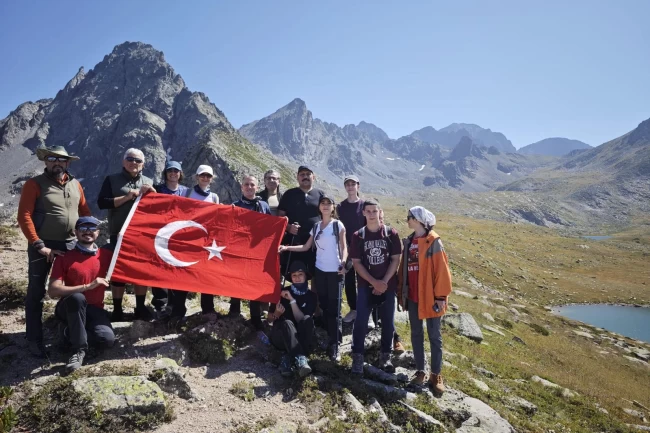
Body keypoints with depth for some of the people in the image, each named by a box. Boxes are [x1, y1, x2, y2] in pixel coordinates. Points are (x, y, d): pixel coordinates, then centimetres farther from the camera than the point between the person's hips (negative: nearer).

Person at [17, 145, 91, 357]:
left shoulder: (75, 184, 9)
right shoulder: (34, 184, -7)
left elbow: (85, 211, 14)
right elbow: (24, 217, -13)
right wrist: (39, 245, -18)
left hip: (70, 245, 5)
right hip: (42, 246, -5)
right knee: (36, 293, 3)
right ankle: (34, 340, 13)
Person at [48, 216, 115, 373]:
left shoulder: (106, 254, 3)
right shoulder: (65, 257, -5)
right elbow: (53, 291, -14)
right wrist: (87, 286, -24)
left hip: (95, 309, 2)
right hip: (70, 308, -2)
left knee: (107, 340, -28)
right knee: (77, 297, -39)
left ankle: (73, 332, 5)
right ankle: (79, 350, -24)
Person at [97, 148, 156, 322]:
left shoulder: (148, 182, 13)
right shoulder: (112, 180, 4)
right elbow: (101, 203, -8)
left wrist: (150, 194, -8)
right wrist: (127, 197, -15)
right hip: (119, 234, -2)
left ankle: (140, 308, 18)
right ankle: (117, 310, 14)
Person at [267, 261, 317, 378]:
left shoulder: (311, 295, -1)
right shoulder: (282, 293, -1)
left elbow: (301, 320, -14)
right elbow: (269, 319, 5)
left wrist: (292, 301, -23)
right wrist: (276, 314, -18)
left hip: (300, 337, 1)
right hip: (281, 336, 0)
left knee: (308, 319, -30)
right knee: (287, 323, -34)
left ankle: (288, 358, -38)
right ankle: (300, 359, -50)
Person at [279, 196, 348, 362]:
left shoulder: (338, 225, 0)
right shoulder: (316, 227, 12)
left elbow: (344, 247, -3)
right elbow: (306, 247, 11)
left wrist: (343, 263, -20)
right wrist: (287, 248, 1)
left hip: (335, 271, -5)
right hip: (320, 271, 5)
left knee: (334, 309, -6)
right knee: (324, 306, 9)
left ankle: (335, 345, -3)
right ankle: (332, 339, 20)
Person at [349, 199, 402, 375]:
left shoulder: (391, 234, -3)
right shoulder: (358, 236, -3)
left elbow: (396, 259, -3)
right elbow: (356, 263, -4)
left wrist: (384, 282, -11)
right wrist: (374, 282, -12)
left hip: (388, 286, 1)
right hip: (366, 286, 0)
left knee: (388, 322, 8)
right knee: (360, 322, -3)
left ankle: (385, 356, 24)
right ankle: (357, 357, 9)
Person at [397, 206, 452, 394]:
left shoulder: (433, 242, -12)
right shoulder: (409, 242, 6)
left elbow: (441, 270, -13)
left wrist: (441, 296, -14)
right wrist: (401, 292, 11)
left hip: (430, 297, -6)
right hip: (413, 297, 6)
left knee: (434, 336, 8)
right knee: (416, 334, 13)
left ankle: (436, 375, 20)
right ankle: (420, 371, 26)